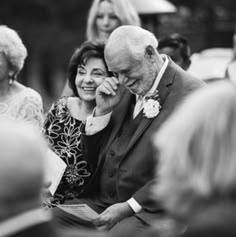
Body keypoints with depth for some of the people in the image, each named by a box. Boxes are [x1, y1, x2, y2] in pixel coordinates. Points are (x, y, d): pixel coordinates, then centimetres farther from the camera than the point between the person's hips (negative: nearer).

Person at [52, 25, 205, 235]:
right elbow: (93, 160, 18)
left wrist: (129, 207, -19)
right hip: (100, 201, 7)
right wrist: (102, 111, 2)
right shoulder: (126, 89, 14)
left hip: (150, 210, -6)